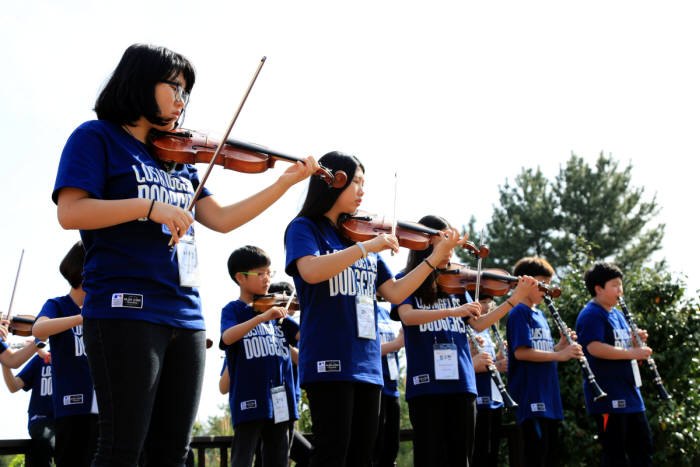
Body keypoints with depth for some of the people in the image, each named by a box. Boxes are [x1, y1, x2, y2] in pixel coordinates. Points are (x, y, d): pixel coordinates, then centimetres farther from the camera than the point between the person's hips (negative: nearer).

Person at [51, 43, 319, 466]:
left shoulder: (179, 158, 21)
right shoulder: (97, 138, 1)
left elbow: (222, 220, 15)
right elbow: (70, 212, -12)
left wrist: (286, 182, 8)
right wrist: (150, 206, -19)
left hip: (186, 316, 7)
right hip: (127, 310, -7)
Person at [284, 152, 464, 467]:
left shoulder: (360, 235, 18)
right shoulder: (304, 228, 1)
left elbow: (395, 293, 14)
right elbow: (311, 272, -21)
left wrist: (435, 258, 7)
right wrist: (367, 246, -21)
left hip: (367, 363, 7)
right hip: (329, 358, -7)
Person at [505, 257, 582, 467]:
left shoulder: (539, 314, 20)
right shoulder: (519, 313, -7)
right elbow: (520, 352, -19)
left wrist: (561, 346, 3)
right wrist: (559, 355, -21)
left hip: (549, 398, 9)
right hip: (530, 398, -9)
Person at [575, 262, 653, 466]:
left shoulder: (617, 314, 19)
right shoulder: (591, 315, -11)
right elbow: (594, 348, -25)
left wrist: (637, 341, 4)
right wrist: (632, 353, -24)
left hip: (630, 394, 9)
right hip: (608, 396, -9)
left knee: (643, 450, 12)